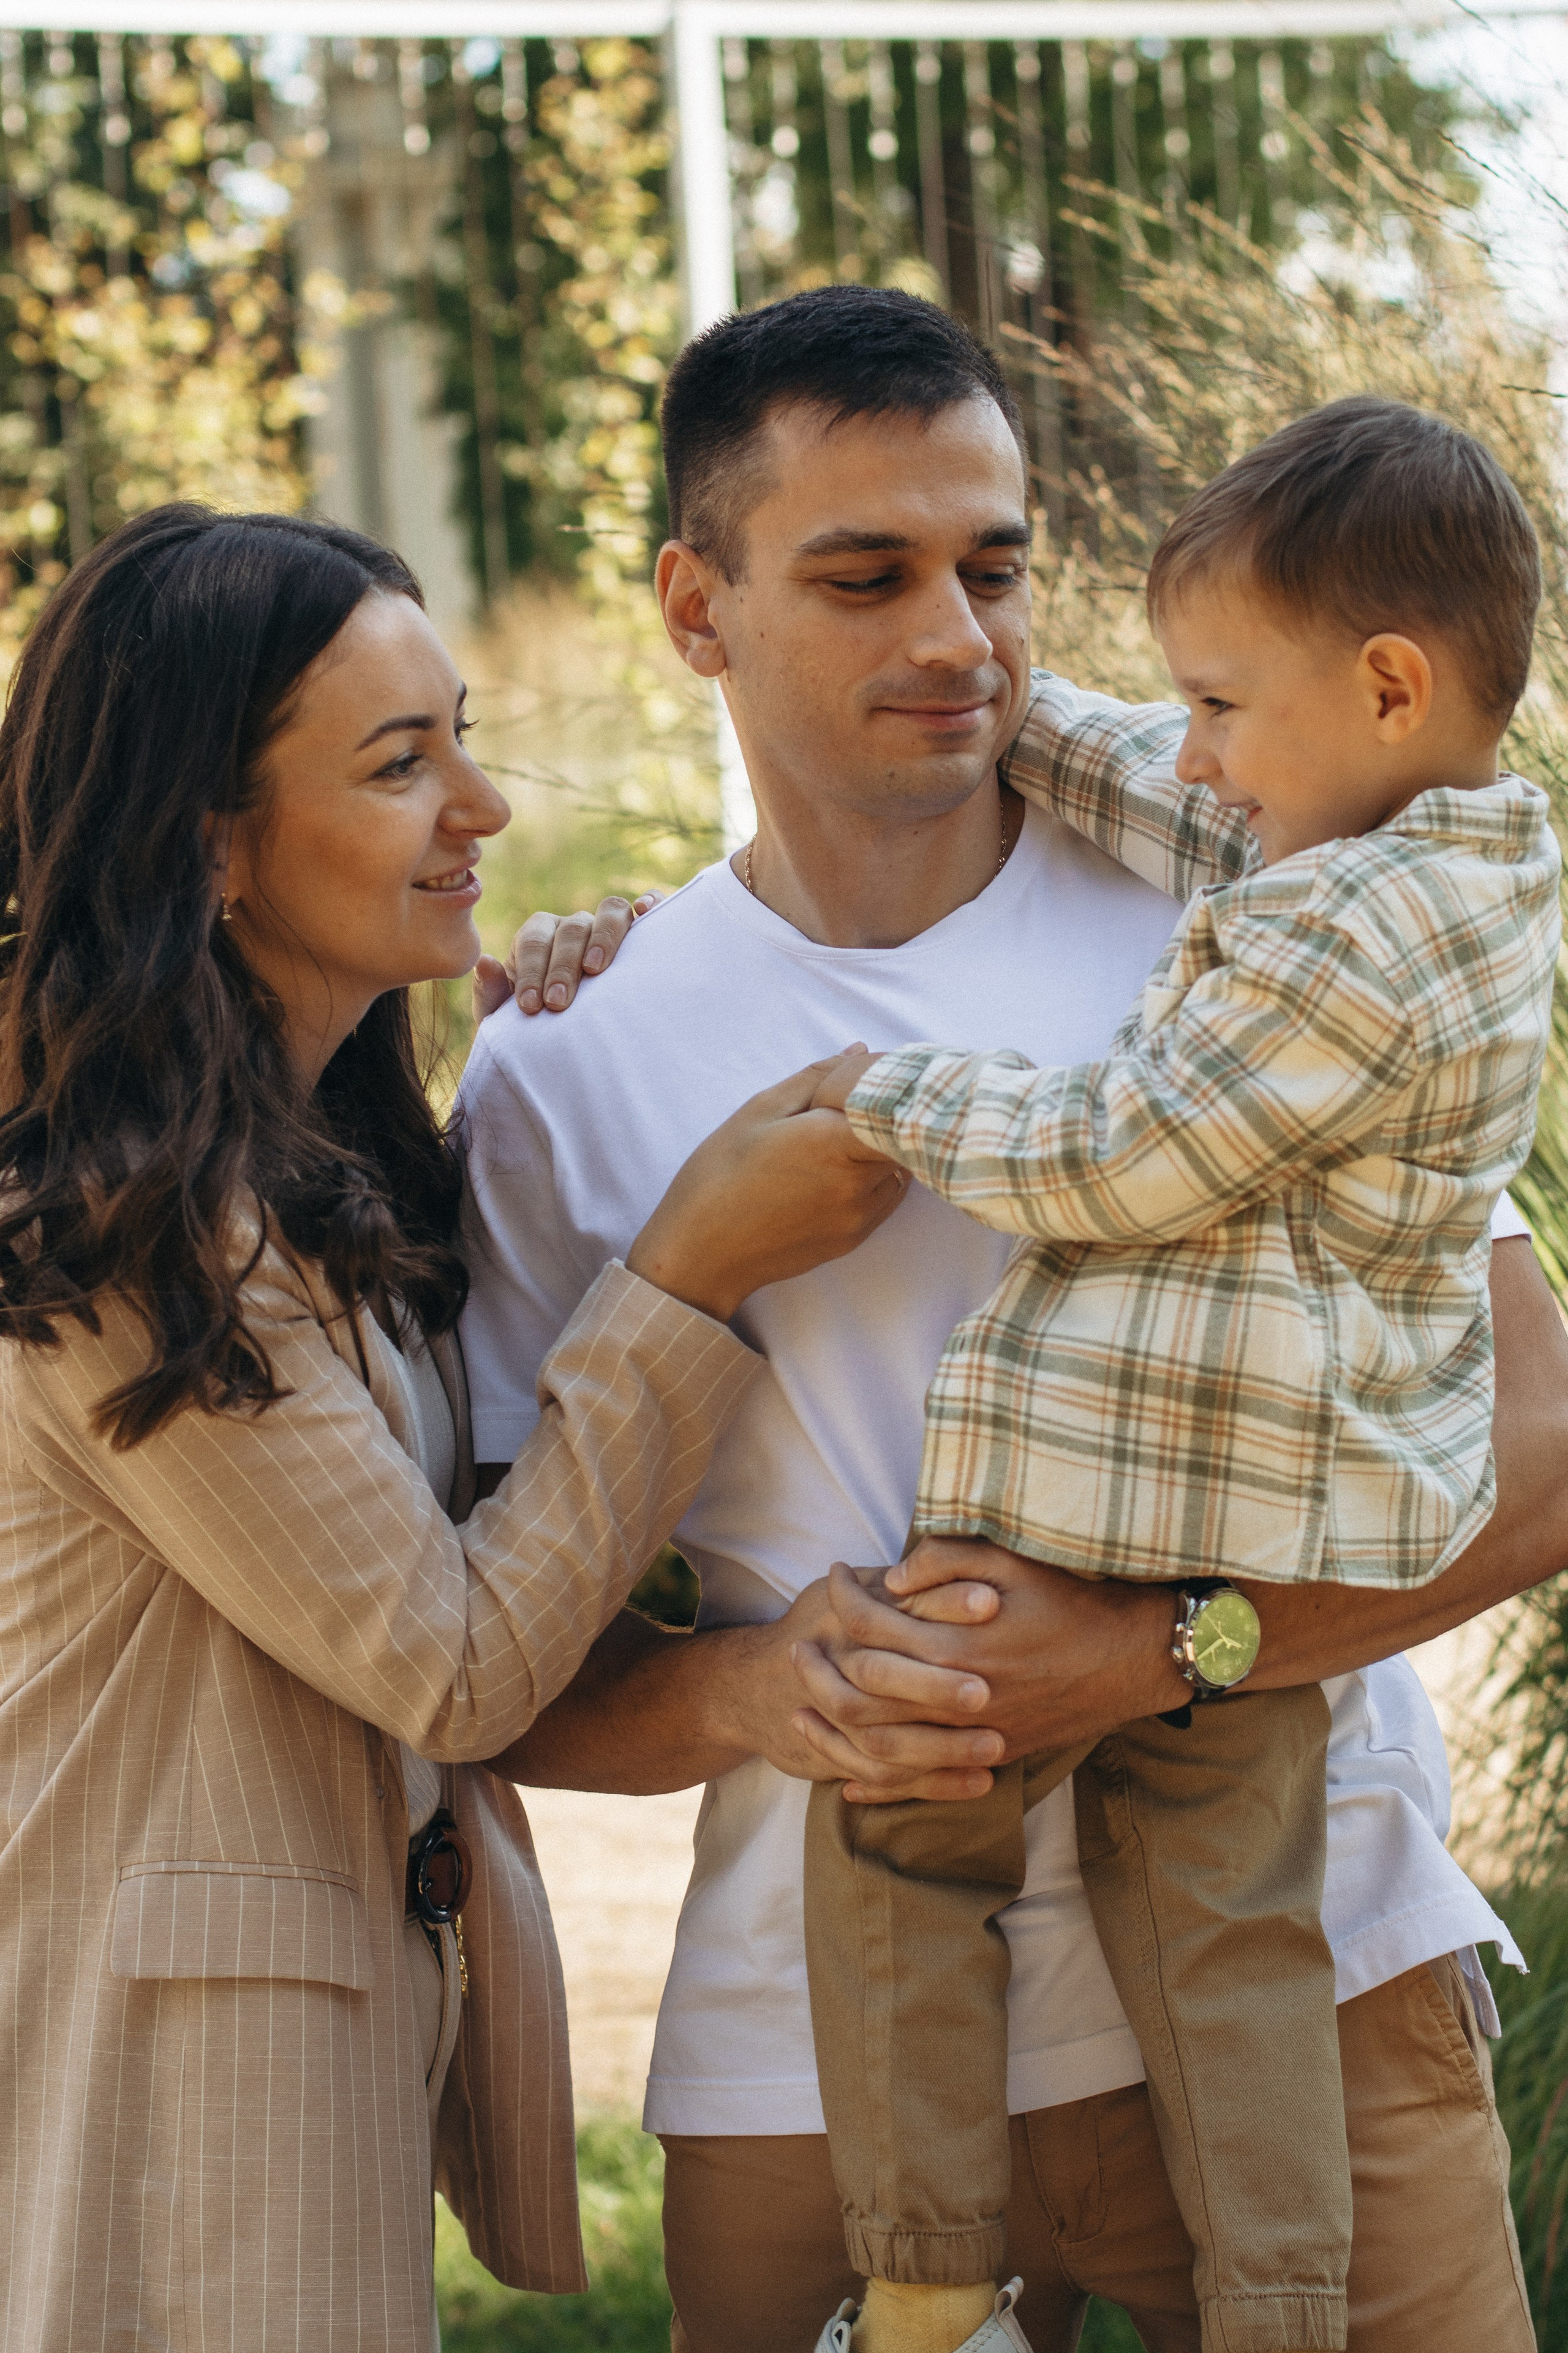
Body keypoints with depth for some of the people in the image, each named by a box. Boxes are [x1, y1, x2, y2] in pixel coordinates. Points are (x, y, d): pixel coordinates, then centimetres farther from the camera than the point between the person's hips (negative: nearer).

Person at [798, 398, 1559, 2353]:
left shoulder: (1338, 943, -21)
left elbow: (1110, 1165, -17)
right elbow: (1201, 829, 23)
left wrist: (888, 1095, -3)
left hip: (1108, 1517, -9)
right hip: (1307, 1551, 9)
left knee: (890, 1832, 8)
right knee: (1224, 1923, 15)